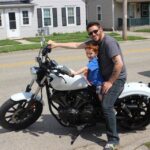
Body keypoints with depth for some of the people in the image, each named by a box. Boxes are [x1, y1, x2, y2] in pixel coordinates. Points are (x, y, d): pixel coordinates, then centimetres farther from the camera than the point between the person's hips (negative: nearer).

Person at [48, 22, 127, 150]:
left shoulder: (108, 42, -20)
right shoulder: (95, 42, 8)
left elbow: (119, 64, -26)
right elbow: (76, 45, 9)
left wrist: (110, 82, -22)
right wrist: (56, 44, 6)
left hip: (116, 78, -10)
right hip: (106, 77, 10)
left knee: (106, 106, -18)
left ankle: (113, 139, -9)